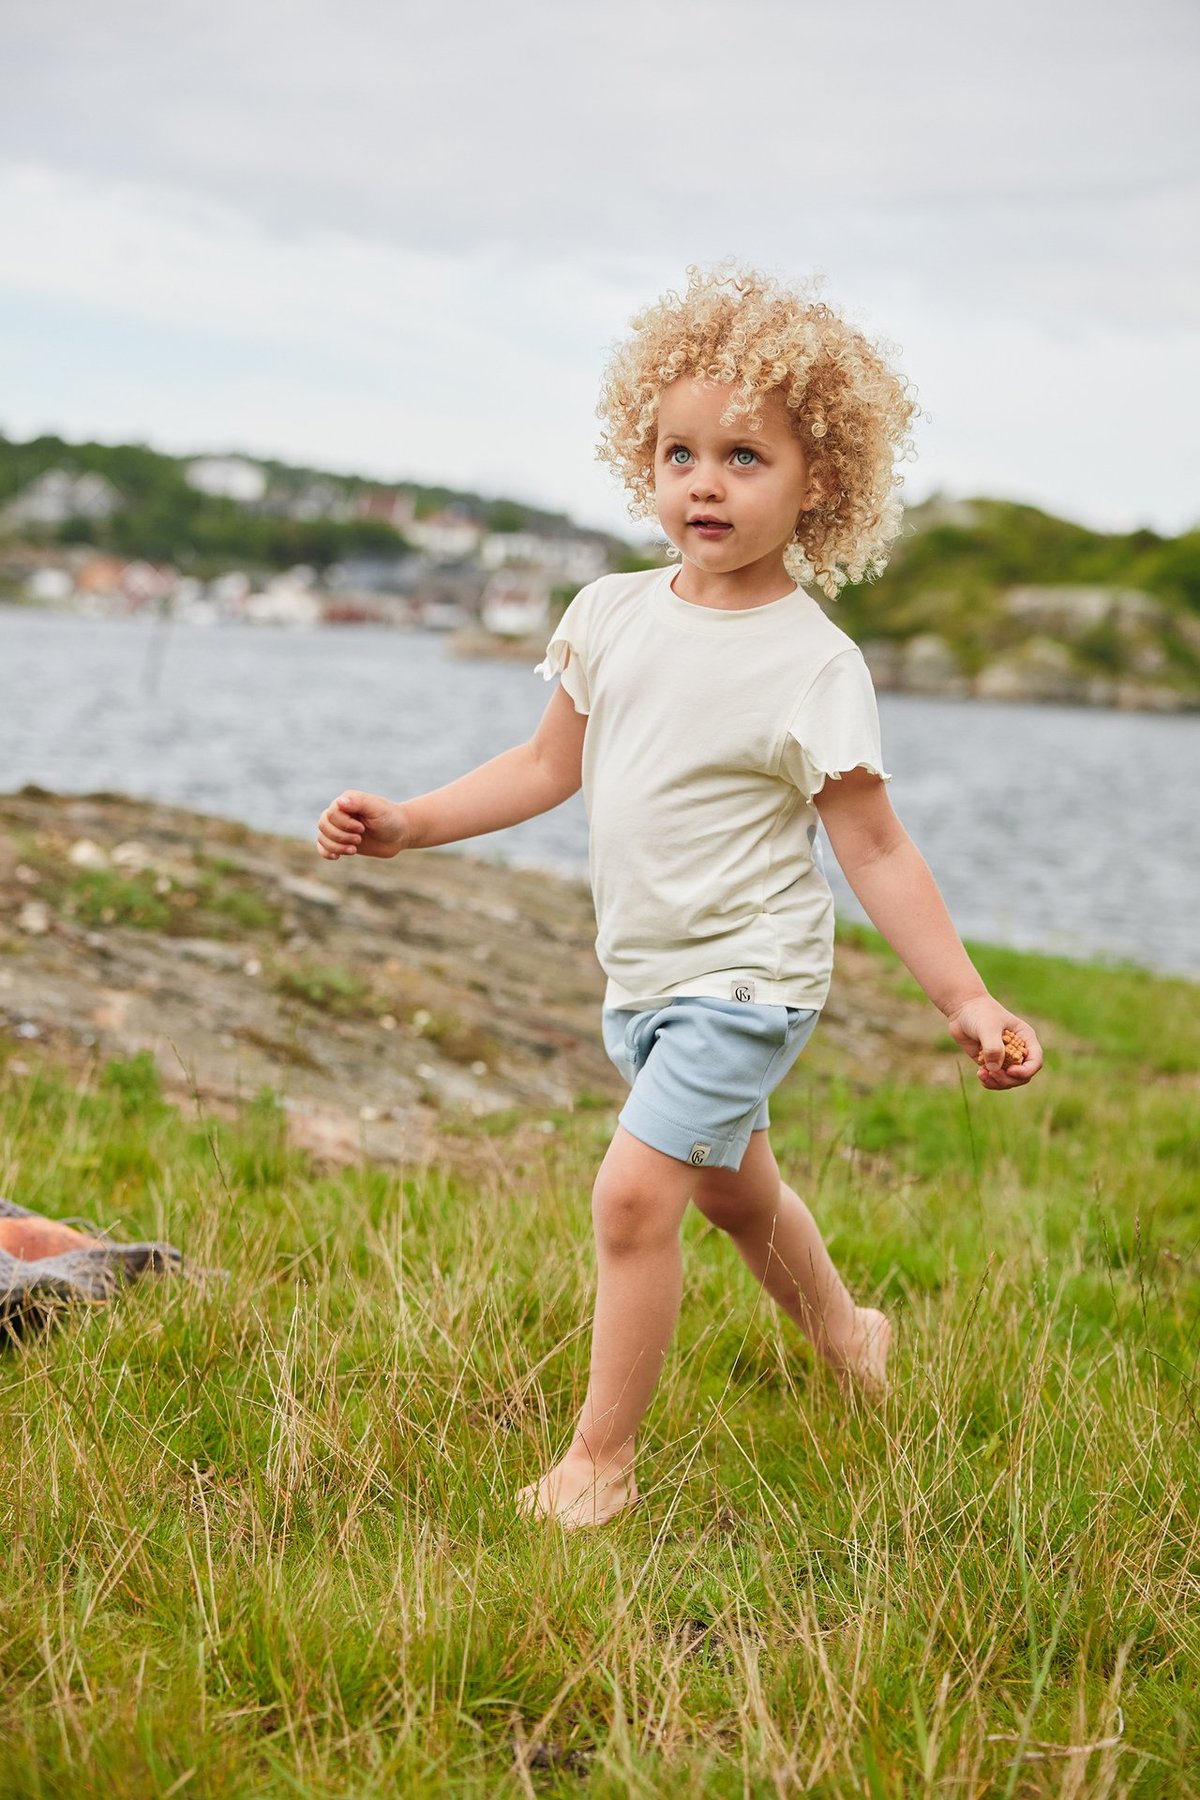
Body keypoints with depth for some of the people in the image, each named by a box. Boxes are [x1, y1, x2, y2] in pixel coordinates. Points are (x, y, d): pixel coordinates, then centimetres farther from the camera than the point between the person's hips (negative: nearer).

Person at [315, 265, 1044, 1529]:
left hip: (742, 979, -7)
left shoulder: (812, 665, -17)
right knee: (734, 1191, 24)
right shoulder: (612, 615, -1)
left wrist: (966, 1002, -19)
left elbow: (874, 851, -15)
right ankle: (843, 1333, 51)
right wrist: (404, 824, 4)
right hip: (641, 977, 7)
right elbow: (548, 766, 10)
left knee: (633, 1195, -16)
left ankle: (600, 1460, -1)